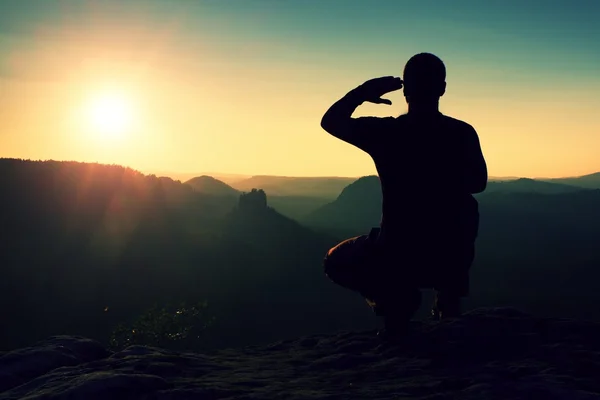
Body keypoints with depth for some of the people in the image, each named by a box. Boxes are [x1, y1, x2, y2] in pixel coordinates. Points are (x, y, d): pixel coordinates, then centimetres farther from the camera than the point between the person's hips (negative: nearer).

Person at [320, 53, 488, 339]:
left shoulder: (384, 132, -11)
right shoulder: (463, 134, -5)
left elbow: (330, 120, 8)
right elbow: (478, 183, 15)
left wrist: (363, 91, 19)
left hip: (395, 259, -2)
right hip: (452, 260, 3)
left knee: (336, 261, 28)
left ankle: (394, 298, 1)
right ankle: (449, 295, 28)